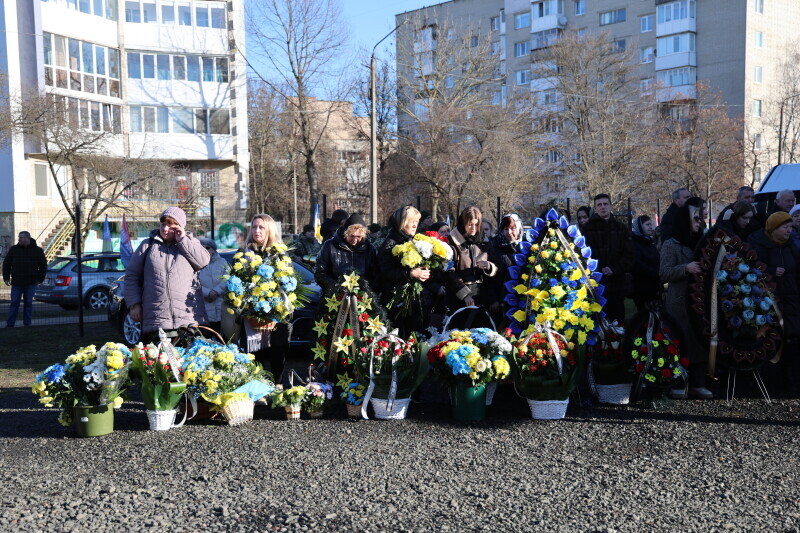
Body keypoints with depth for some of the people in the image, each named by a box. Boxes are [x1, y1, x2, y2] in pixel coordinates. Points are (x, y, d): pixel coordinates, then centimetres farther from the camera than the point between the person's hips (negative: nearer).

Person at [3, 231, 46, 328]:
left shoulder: (37, 250, 4)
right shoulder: (13, 249, 6)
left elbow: (43, 265, 9)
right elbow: (6, 263, 11)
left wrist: (39, 279, 1)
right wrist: (6, 277, 3)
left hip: (30, 283, -1)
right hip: (16, 283, 1)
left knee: (28, 303, 4)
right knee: (14, 303, 0)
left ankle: (27, 324, 10)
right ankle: (10, 324, 3)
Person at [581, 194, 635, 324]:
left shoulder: (621, 228, 12)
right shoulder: (588, 228, 4)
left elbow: (629, 254, 6)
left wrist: (614, 269, -9)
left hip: (617, 280, 3)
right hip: (595, 281, -2)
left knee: (618, 317, 5)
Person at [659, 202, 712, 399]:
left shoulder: (698, 243, 17)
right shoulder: (671, 245, -2)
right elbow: (664, 273, -10)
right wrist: (685, 268, -22)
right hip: (679, 303, -6)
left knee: (700, 342, 3)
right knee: (679, 343, -8)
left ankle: (698, 384, 10)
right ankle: (676, 384, -1)